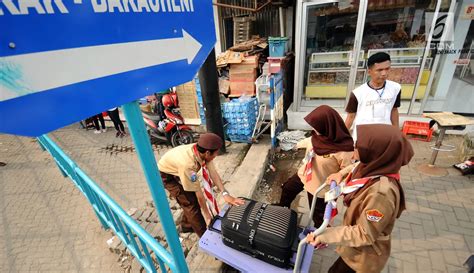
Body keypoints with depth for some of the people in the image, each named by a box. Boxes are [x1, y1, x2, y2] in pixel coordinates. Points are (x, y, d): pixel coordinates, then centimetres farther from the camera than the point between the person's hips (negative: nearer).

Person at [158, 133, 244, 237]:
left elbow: (213, 172, -22)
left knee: (191, 198, 10)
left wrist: (225, 194, -30)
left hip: (177, 170, 7)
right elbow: (198, 191, -33)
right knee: (191, 203, -6)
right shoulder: (187, 164, -43)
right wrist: (208, 216, -21)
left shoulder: (200, 151, -24)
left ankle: (186, 226, 34)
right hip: (166, 175, -7)